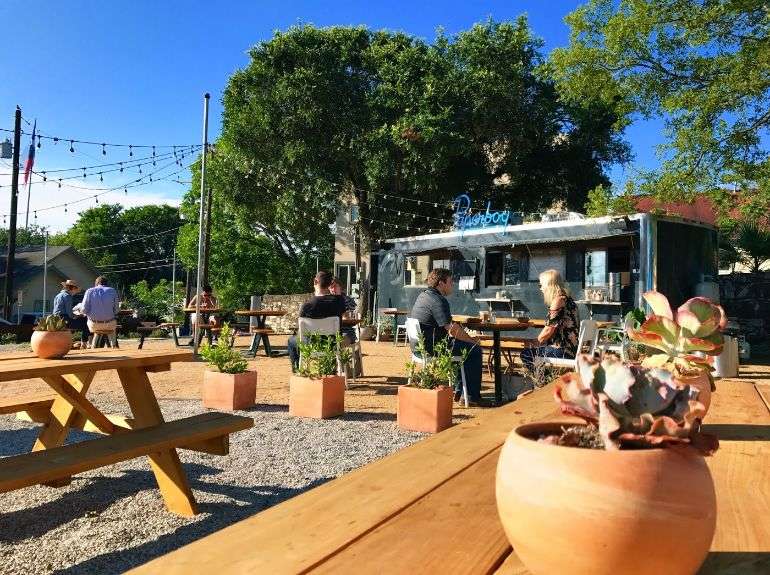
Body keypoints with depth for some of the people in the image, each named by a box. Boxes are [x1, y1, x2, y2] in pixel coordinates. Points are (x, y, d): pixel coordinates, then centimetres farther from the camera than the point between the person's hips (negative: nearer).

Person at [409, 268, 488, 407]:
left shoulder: (423, 296, 13)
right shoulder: (438, 301, -19)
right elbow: (452, 329, -22)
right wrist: (471, 340, -6)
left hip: (421, 346, 10)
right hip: (432, 348, -10)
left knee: (465, 346, 24)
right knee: (474, 350, -2)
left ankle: (459, 390, 27)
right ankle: (473, 397, 1)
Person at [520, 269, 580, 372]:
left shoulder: (558, 300, -15)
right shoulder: (567, 299, 17)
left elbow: (549, 330, -17)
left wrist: (537, 341, 0)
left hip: (562, 350, -10)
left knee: (526, 354, -6)